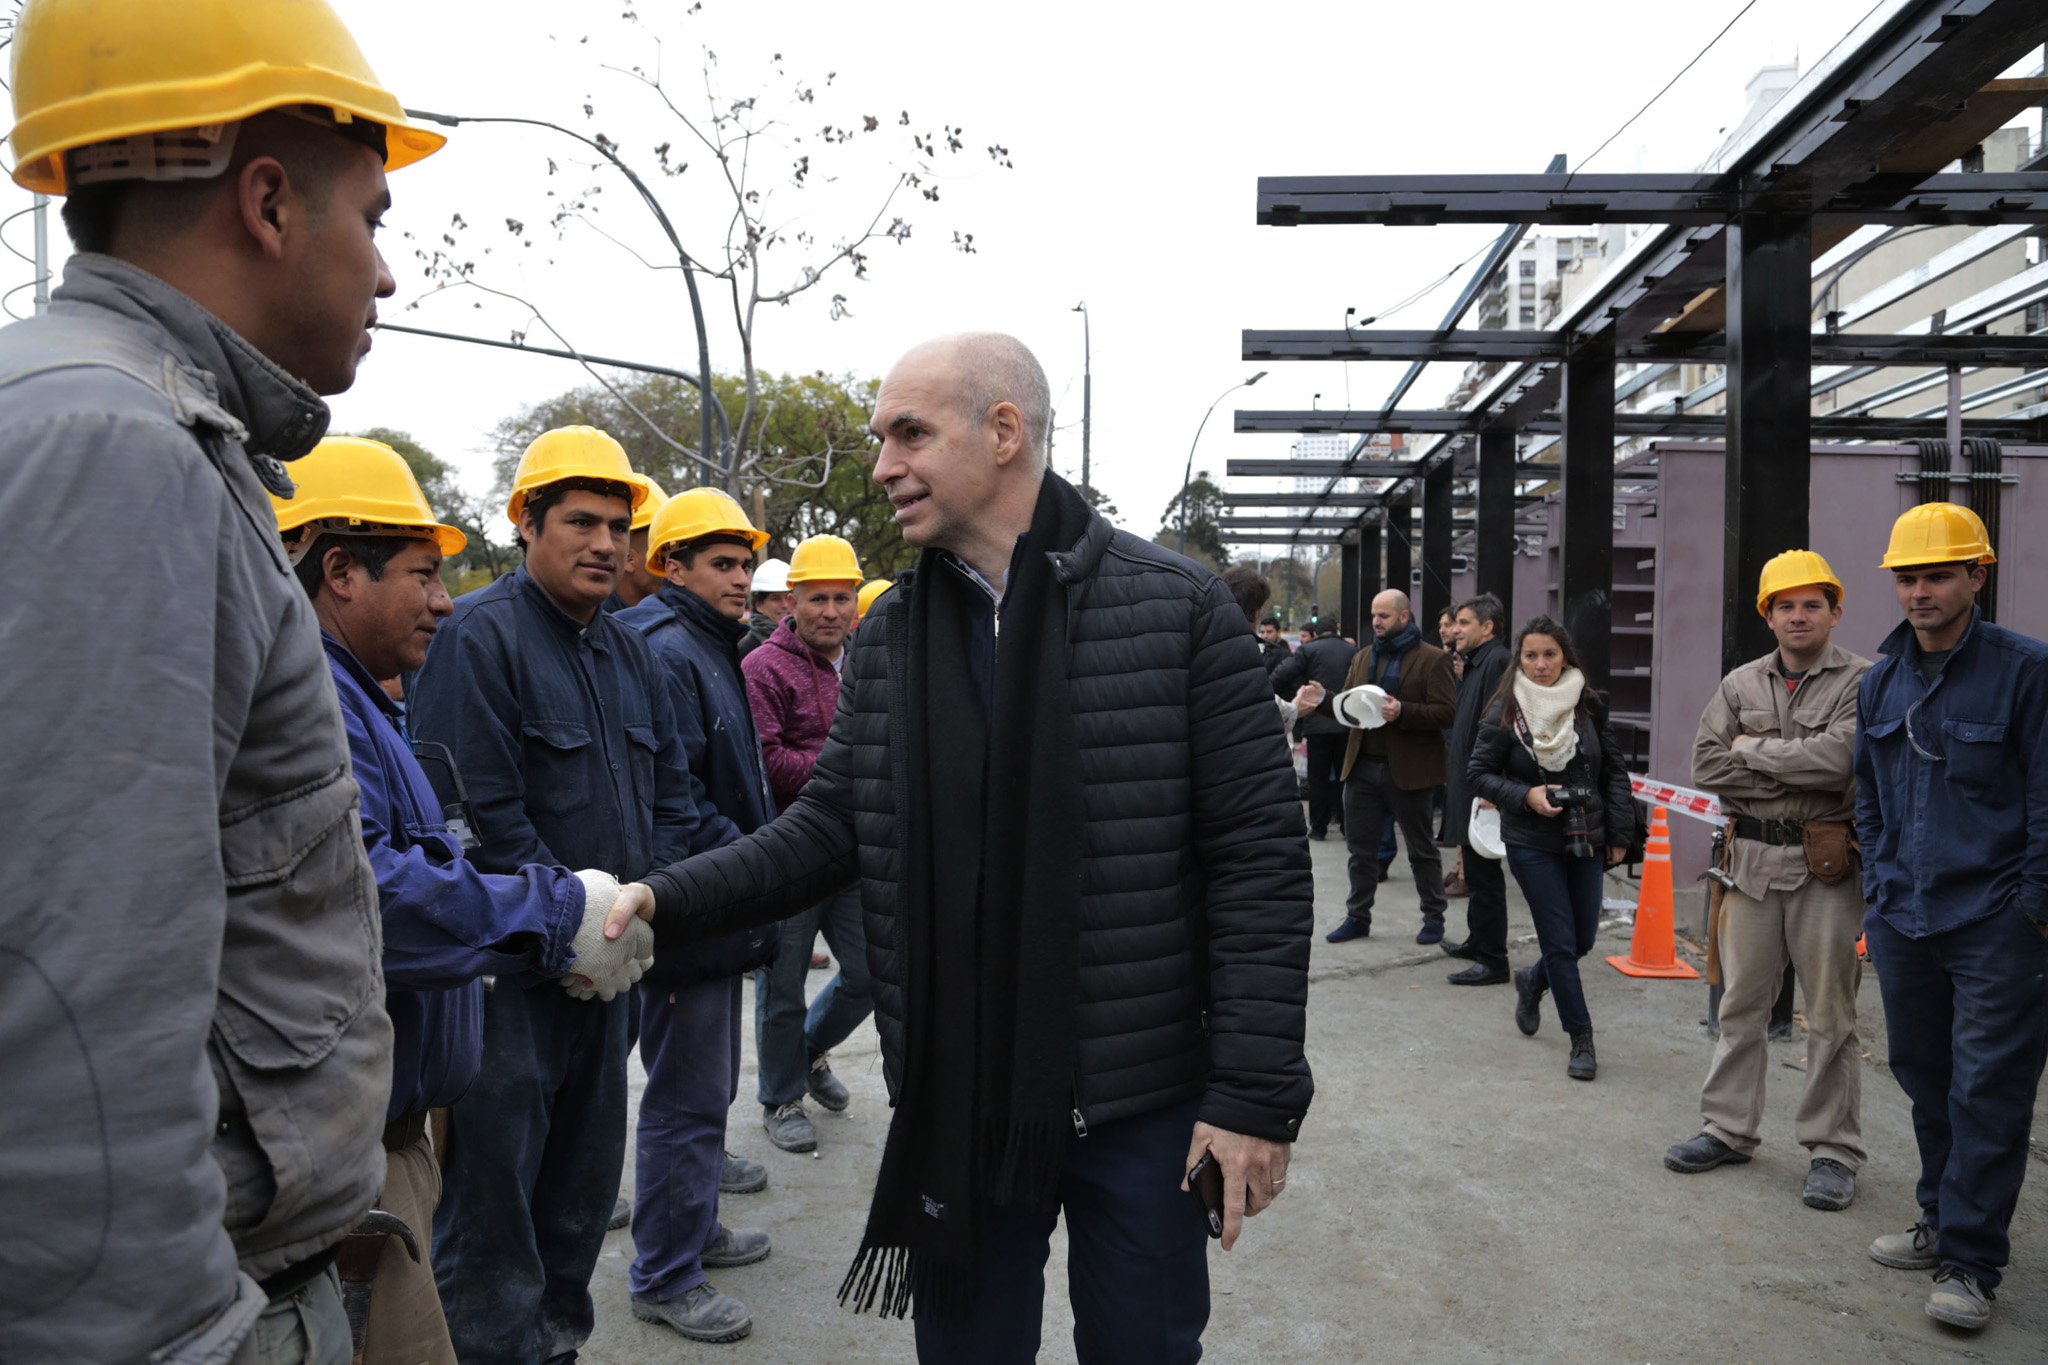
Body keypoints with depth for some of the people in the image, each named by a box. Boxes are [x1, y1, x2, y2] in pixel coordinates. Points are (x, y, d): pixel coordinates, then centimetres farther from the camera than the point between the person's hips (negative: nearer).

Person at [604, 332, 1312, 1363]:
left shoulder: (1178, 609, -9)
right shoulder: (885, 641, 4)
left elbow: (1258, 856, -11)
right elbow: (826, 832, 5)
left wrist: (1255, 1089, -13)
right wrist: (667, 900, -10)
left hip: (1143, 1104, -3)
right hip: (955, 1103, 3)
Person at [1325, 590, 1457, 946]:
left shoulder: (1432, 659, -5)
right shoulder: (1363, 658, 15)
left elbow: (1446, 713, -12)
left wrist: (1402, 712, -25)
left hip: (1409, 771, -5)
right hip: (1363, 767, 5)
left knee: (1422, 850, 8)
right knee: (1361, 848, 9)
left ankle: (1433, 918, 21)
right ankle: (1358, 917, 21)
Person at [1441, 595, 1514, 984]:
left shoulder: (1497, 662, -16)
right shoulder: (1476, 664, 18)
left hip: (1483, 789, -11)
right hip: (1469, 788, 11)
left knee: (1483, 873, -5)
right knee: (1476, 870, 20)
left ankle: (1492, 960, 1)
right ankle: (1478, 941, 32)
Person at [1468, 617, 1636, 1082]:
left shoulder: (1589, 706, 0)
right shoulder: (1505, 712, -8)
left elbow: (1615, 771, 7)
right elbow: (1478, 772, -3)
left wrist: (1618, 832, 3)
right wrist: (1526, 796, -18)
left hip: (1585, 840, 4)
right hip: (1532, 844, -3)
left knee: (1584, 938, 12)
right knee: (1560, 943, -2)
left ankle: (1533, 981, 42)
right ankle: (1581, 1039, 11)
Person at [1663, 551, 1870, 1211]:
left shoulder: (1860, 681, -4)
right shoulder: (1740, 685, 9)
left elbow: (1838, 757, -20)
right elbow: (1707, 765, -1)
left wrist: (1753, 749, -7)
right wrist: (1800, 778, -9)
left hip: (1825, 866, -4)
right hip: (1752, 860, 4)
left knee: (1831, 1016, 4)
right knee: (1741, 1003, 12)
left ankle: (1833, 1150, 16)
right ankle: (1728, 1130, 24)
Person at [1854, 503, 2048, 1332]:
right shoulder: (1881, 681, 9)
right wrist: (1879, 889, 14)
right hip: (1902, 920, 6)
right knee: (1924, 1078, 16)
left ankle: (1971, 1262, 8)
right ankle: (1944, 1222, 31)